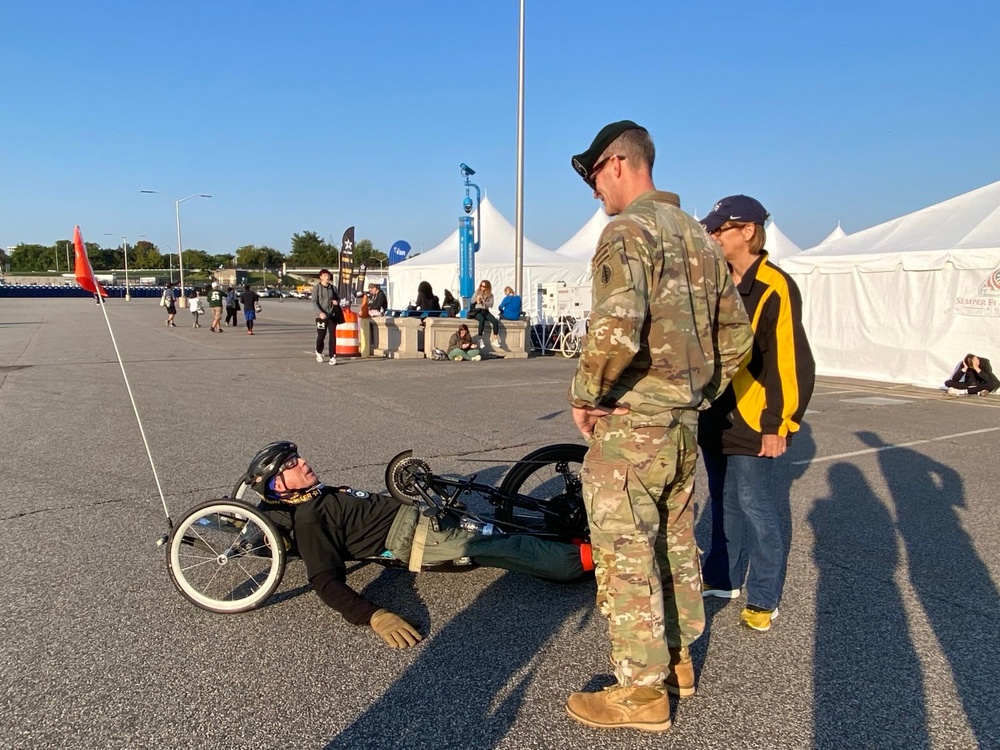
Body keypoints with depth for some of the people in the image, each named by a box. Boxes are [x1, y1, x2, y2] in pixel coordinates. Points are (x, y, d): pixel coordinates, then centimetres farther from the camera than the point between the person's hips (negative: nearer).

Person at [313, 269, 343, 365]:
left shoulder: (333, 288, 9)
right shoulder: (317, 287, -2)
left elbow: (338, 298, 22)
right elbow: (314, 302, -10)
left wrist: (337, 302, -3)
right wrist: (320, 312, -24)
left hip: (332, 315, 3)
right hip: (321, 316, -2)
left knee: (333, 336, -5)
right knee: (321, 336, 7)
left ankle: (332, 357, -2)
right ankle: (319, 352, 35)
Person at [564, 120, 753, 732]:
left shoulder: (628, 230, -14)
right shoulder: (699, 236, 13)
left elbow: (615, 327, -30)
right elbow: (737, 333, 16)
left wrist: (584, 395, -16)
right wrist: (702, 393, 19)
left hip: (630, 423, -9)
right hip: (685, 423, 9)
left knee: (626, 556, 2)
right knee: (676, 544, 19)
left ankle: (642, 692, 14)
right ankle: (678, 660, 35)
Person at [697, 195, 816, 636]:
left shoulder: (774, 289, -13)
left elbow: (791, 362, -16)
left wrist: (779, 424, -16)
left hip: (752, 426, -8)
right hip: (715, 421, 8)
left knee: (755, 508, 1)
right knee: (724, 504, 18)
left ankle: (764, 599, 16)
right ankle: (722, 578, 33)